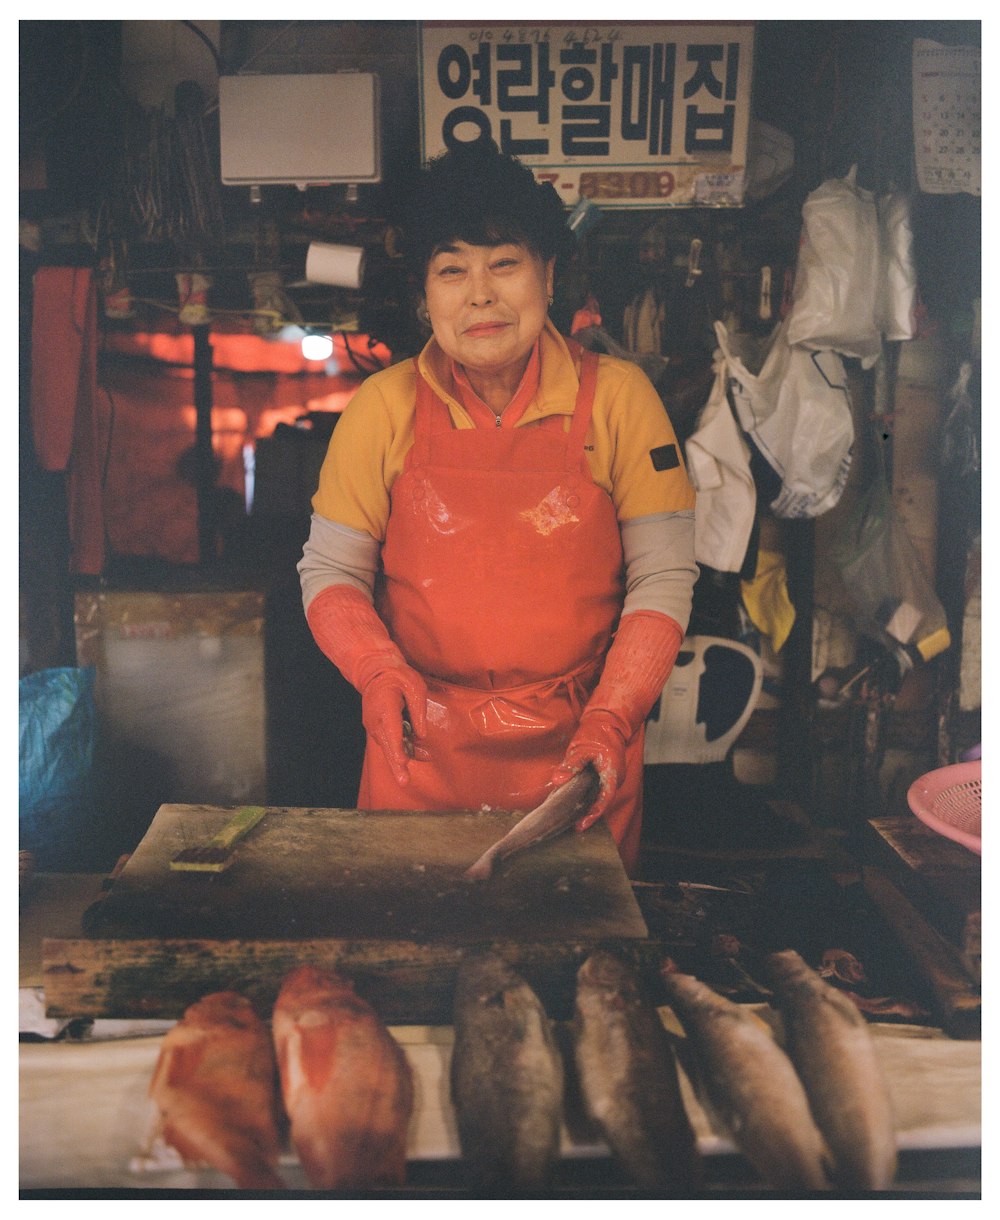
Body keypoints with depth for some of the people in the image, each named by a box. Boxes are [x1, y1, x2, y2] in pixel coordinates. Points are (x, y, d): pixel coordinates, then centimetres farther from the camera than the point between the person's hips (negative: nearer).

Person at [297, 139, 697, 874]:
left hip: (577, 757, 0)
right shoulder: (384, 408, -2)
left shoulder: (617, 397, -4)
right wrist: (379, 671, -16)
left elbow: (663, 577, -3)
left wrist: (610, 723, -13)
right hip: (422, 749, 1)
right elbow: (330, 571, 3)